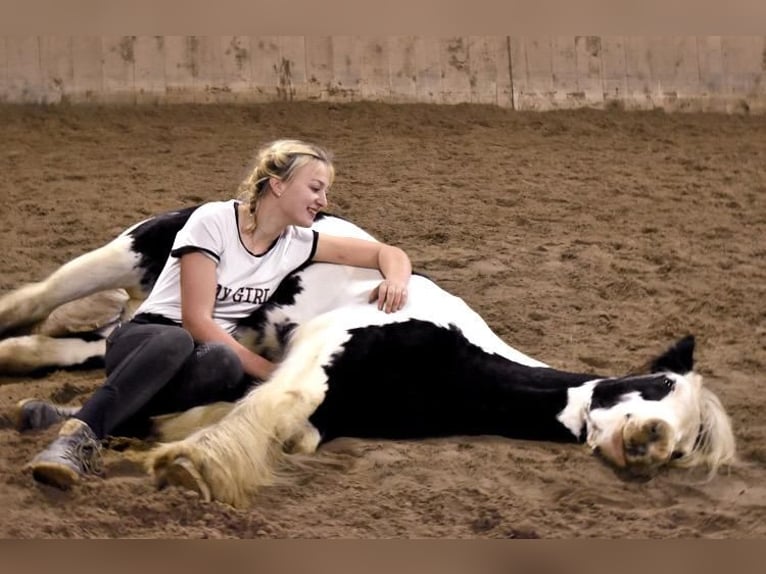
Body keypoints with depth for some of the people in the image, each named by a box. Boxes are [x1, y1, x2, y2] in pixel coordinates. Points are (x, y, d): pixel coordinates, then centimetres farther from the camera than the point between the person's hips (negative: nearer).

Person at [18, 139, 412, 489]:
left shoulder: (298, 243, 3)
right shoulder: (213, 221, -14)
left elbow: (388, 253, 9)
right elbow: (196, 320, -18)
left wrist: (395, 281, -15)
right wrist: (272, 371, -20)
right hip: (144, 341, -5)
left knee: (226, 365, -36)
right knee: (177, 343, -43)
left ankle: (85, 417, -36)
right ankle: (80, 436, -53)